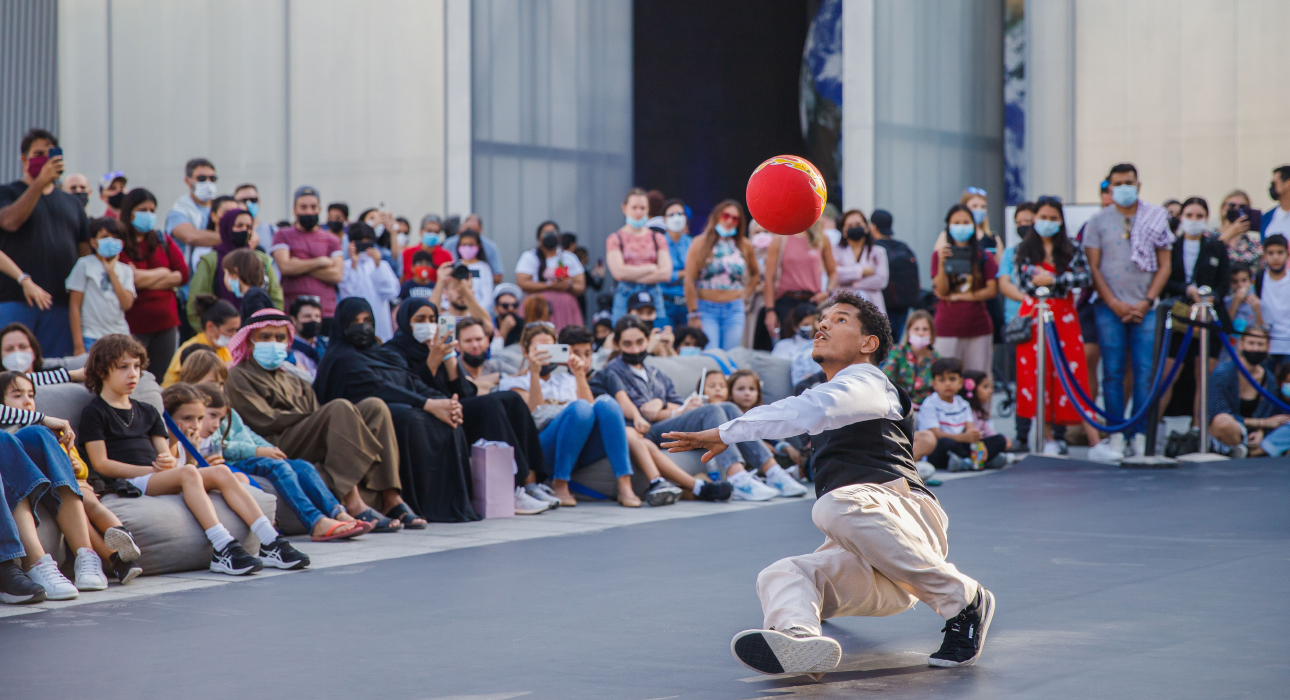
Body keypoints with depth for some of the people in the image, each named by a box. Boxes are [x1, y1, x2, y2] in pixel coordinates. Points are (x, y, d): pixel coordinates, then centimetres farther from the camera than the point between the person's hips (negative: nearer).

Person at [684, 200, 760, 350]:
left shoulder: (744, 245, 9)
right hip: (706, 309, -3)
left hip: (734, 310, 3)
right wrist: (694, 315, -9)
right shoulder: (700, 243, 0)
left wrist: (745, 294, 11)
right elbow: (689, 281, -5)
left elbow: (755, 274, 26)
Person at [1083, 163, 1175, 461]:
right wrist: (1114, 303, -7)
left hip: (1145, 309, 1)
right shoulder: (1098, 221, 6)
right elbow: (1093, 266, 3)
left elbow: (1165, 265, 7)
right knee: (1113, 373, -2)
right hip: (1110, 308, -1)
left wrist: (1146, 302, -4)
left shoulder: (1156, 219, 8)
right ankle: (1117, 435, 2)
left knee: (1145, 373, -4)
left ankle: (1140, 435, 1)